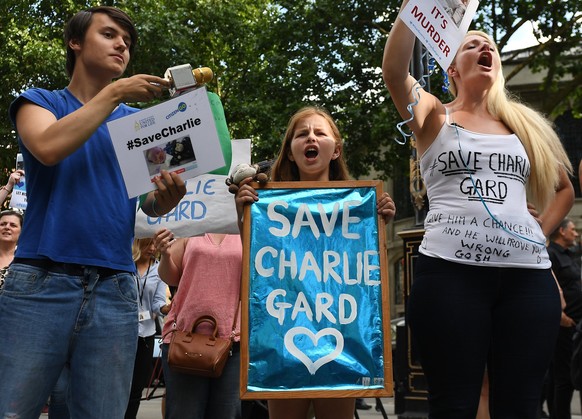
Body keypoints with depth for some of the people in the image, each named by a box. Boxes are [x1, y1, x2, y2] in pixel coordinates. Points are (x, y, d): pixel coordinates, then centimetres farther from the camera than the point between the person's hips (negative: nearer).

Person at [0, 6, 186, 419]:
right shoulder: (38, 102, 10)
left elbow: (150, 203, 10)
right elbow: (48, 147, -13)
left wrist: (168, 195, -13)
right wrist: (114, 93, -7)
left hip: (115, 291, 3)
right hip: (40, 281, -3)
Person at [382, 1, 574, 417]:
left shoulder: (526, 124, 20)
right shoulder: (435, 116, 10)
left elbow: (564, 187, 30)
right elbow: (393, 70, -10)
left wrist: (540, 233, 14)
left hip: (527, 274, 4)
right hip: (450, 272, -3)